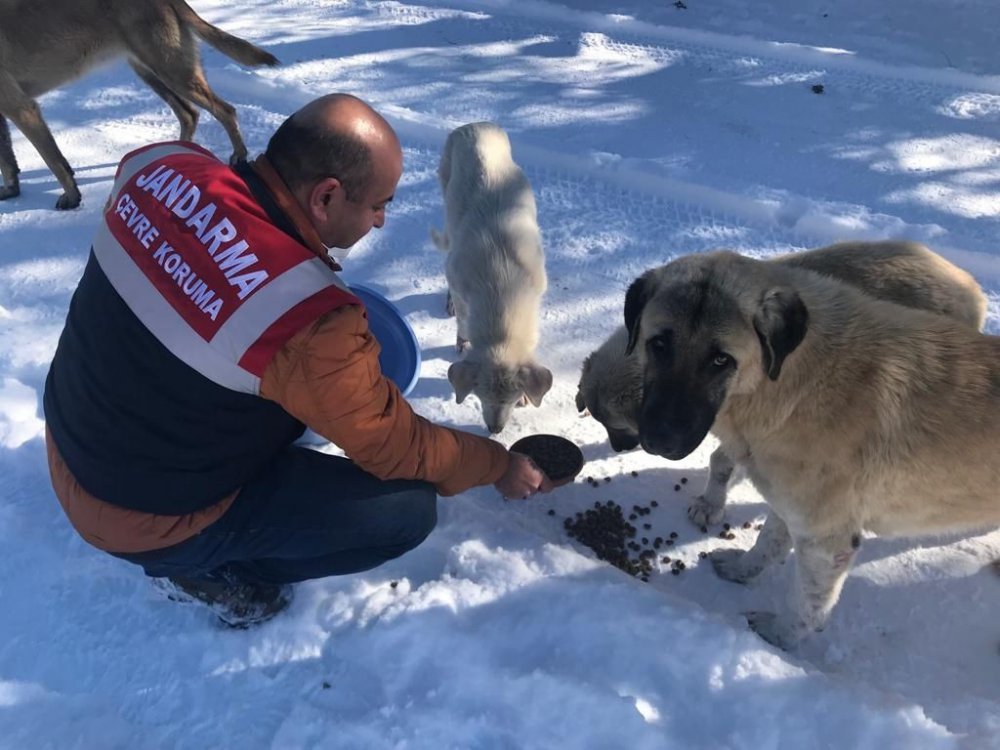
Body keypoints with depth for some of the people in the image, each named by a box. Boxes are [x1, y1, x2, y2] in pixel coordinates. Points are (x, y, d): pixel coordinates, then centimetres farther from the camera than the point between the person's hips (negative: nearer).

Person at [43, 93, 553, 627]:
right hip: (146, 514, -7)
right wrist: (499, 465, -2)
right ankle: (203, 570, 8)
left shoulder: (166, 165, -14)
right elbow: (394, 447, -18)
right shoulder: (306, 322, -33)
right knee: (409, 509, -10)